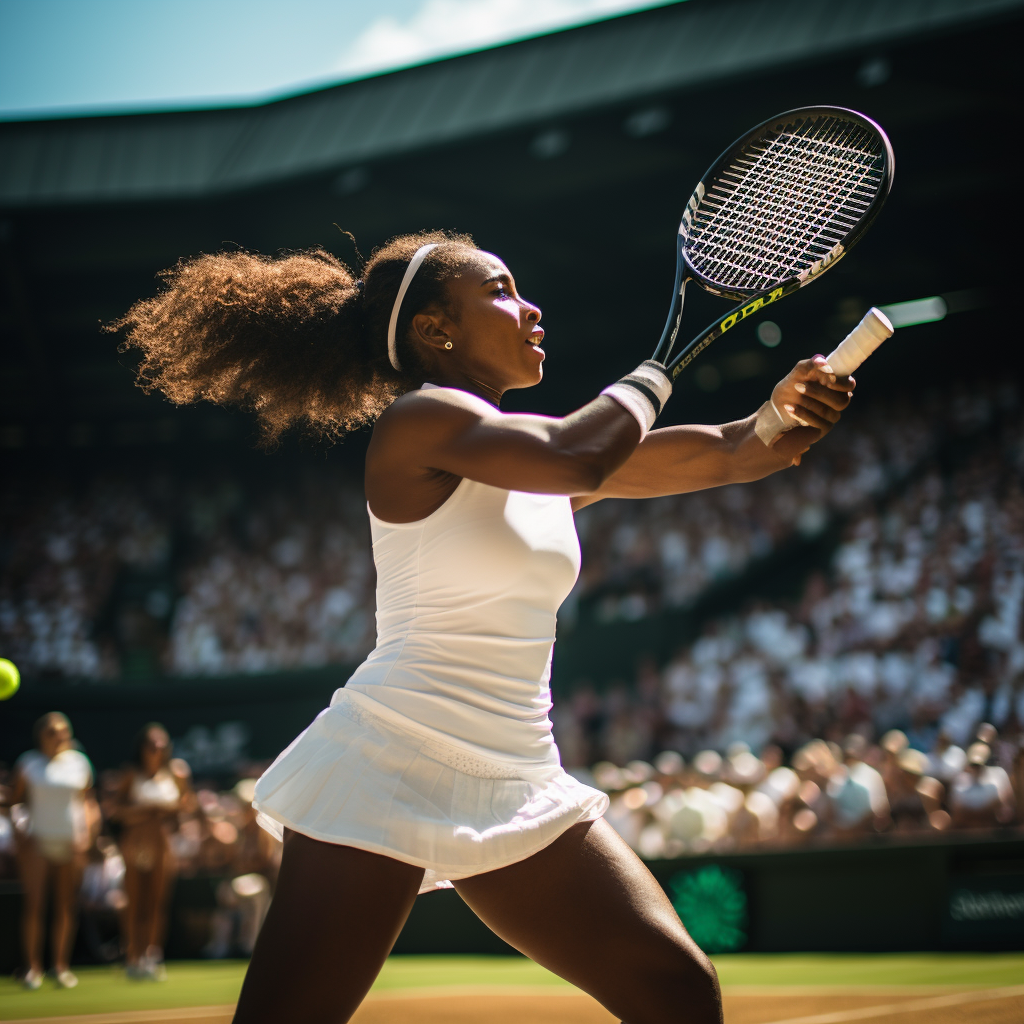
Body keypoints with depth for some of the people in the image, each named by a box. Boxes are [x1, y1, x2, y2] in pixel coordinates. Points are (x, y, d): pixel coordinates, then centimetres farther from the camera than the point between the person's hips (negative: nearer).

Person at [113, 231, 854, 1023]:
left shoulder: (537, 448, 15)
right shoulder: (420, 418, -8)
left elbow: (712, 457, 14)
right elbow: (579, 461, -25)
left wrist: (788, 419, -7)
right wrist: (650, 378, -5)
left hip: (517, 793, 8)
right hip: (390, 773, -8)